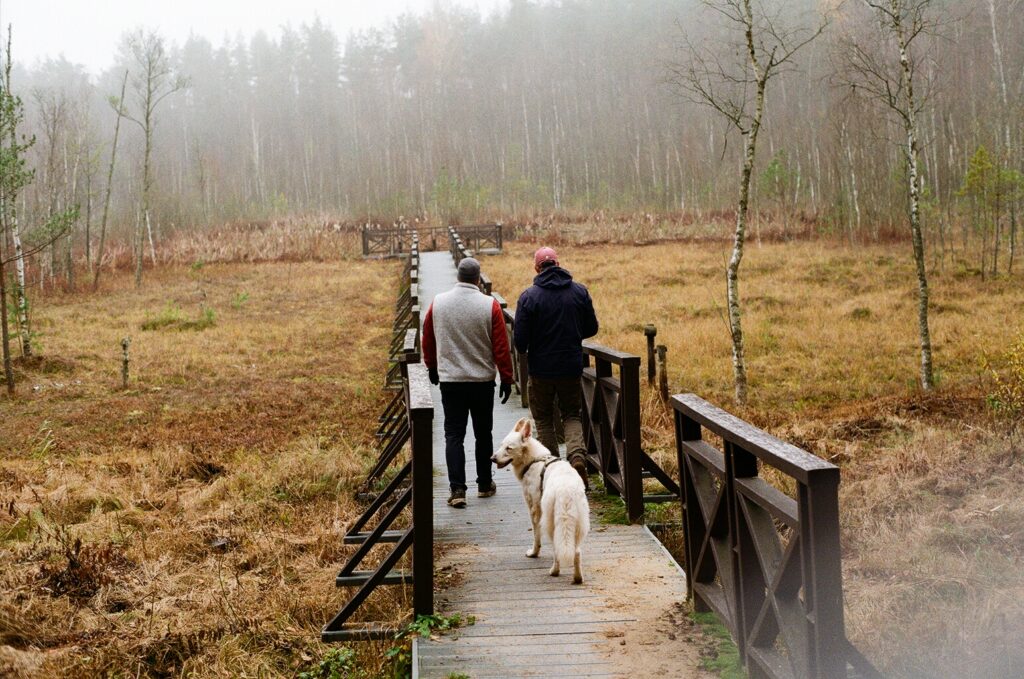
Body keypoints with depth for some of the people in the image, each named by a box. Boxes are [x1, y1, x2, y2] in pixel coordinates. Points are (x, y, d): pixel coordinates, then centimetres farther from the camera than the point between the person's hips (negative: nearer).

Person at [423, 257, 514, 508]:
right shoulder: (490, 305, -9)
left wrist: (432, 367, 25)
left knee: (454, 434, 3)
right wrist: (506, 378, 2)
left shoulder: (438, 303, -1)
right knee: (483, 434, 13)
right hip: (482, 381, -1)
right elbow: (501, 346, -7)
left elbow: (427, 340, 10)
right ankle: (485, 484, 22)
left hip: (450, 380, 1)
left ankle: (457, 489, -7)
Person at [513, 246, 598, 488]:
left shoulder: (529, 296, -11)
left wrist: (523, 352, 11)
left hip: (541, 368, -2)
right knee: (572, 415, 15)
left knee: (544, 420, 13)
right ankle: (577, 454, -10)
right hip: (571, 367, 2)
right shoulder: (580, 292, -2)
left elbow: (520, 338, -11)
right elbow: (591, 328, 5)